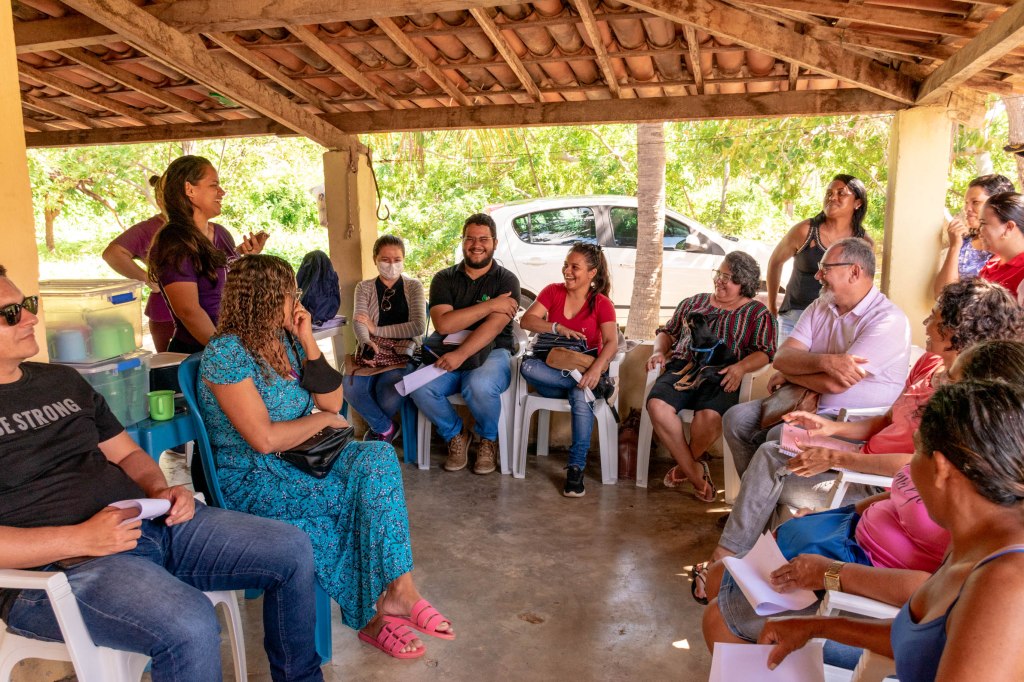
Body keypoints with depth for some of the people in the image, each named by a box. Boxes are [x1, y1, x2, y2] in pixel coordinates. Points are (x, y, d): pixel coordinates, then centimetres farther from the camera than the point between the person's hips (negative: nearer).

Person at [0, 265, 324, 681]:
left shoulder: (63, 381, 17)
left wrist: (160, 490, 0)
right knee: (190, 623, -35)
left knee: (291, 549, -1)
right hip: (58, 567, -7)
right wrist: (79, 539, -22)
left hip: (151, 522, 8)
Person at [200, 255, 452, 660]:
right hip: (252, 479, -6)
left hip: (299, 459, 7)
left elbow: (332, 401, 6)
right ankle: (371, 614, -2)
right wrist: (322, 419, -10)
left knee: (377, 458, -20)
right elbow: (264, 439, -24)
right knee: (355, 496, -24)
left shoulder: (285, 339, 7)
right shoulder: (226, 353, -17)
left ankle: (397, 589, -23)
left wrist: (308, 342, -4)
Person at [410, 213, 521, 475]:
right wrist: (489, 305, -14)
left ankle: (487, 438, 0)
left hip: (493, 352, -2)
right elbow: (443, 324, -10)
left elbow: (494, 326, -16)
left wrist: (461, 355, -28)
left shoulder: (506, 280, 0)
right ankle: (455, 436, 4)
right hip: (449, 353, 3)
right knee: (420, 387, -26)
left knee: (479, 386, -35)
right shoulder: (444, 279, 6)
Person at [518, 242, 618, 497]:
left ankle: (576, 467, -27)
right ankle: (586, 386, -24)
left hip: (585, 369, -2)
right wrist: (558, 328, -23)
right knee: (527, 366, -32)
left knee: (581, 397, -36)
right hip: (552, 368, 2)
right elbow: (526, 320, -8)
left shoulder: (602, 304, -2)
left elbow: (611, 342, -17)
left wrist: (596, 368, -37)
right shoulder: (553, 292, 4)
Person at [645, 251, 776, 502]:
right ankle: (697, 475, -16)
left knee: (709, 416, -37)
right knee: (657, 405, -31)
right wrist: (658, 351, 8)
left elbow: (764, 352, 4)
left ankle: (685, 466, -3)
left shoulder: (757, 313, 16)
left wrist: (741, 367, -16)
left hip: (722, 376, -3)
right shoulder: (693, 302, 28)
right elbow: (668, 332, 30)